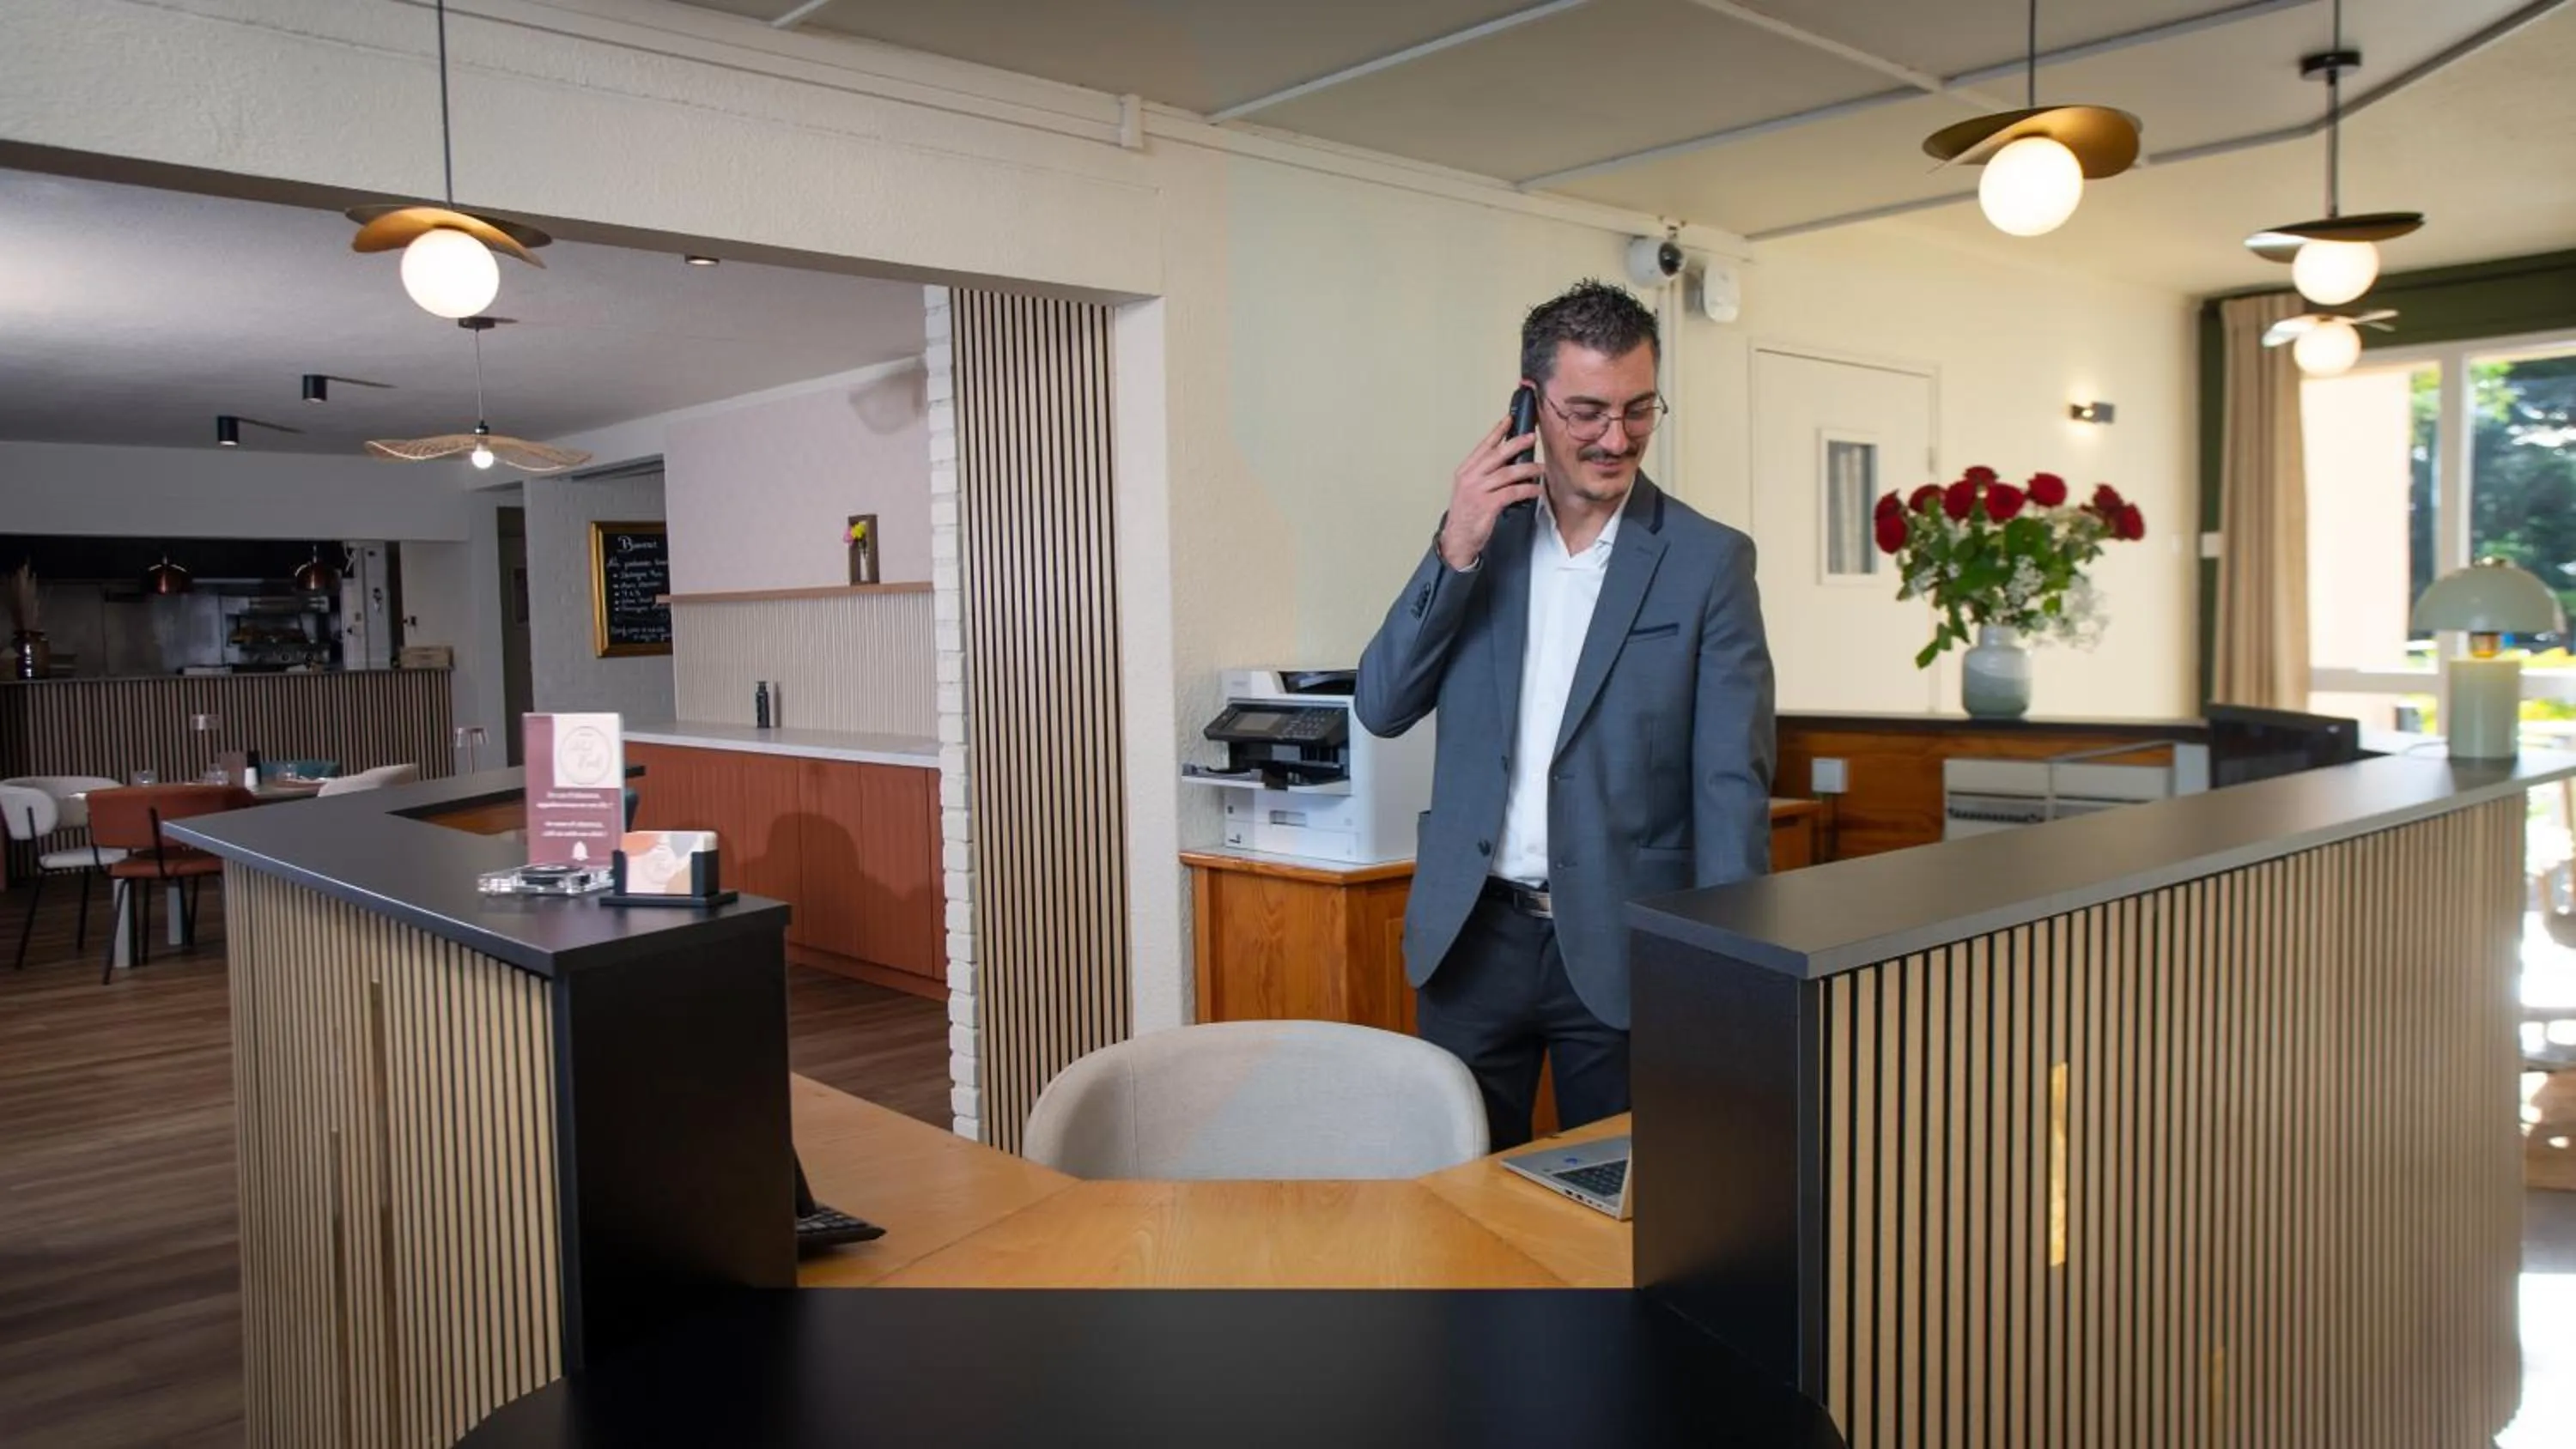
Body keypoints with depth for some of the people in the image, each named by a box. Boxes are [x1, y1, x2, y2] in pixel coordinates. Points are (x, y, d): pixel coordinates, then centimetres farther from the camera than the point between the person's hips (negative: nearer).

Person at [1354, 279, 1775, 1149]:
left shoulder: (1708, 561, -5)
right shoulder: (1479, 532, 4)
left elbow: (1731, 783, -7)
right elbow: (1381, 709, -1)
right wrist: (1456, 553, -13)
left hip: (1622, 949, -2)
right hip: (1471, 937, 3)